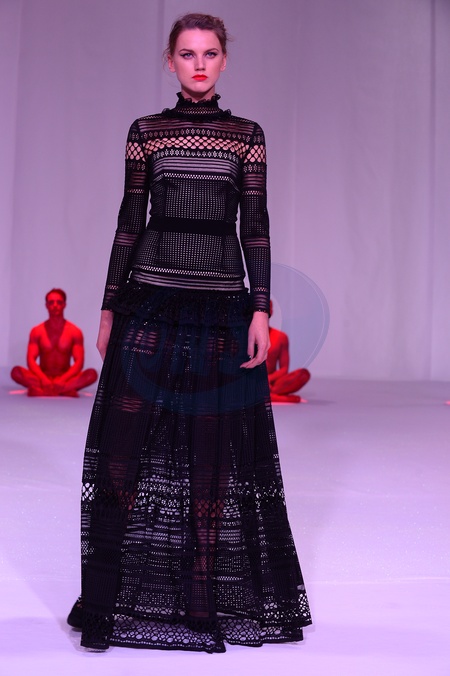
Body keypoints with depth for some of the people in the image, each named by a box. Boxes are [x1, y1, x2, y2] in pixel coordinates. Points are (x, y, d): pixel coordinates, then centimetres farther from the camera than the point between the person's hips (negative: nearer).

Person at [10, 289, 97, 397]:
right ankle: (66, 391, -37)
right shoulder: (37, 331, 4)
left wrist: (62, 380, -25)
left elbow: (79, 362, -7)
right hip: (43, 378, 0)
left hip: (65, 379, 0)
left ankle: (39, 391, -37)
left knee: (92, 374, -29)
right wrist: (43, 379, -26)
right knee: (16, 372, -28)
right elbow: (31, 360, -6)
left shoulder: (75, 331, 2)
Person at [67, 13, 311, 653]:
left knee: (213, 454, 3)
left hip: (221, 306, 0)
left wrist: (261, 310, -6)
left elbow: (255, 225, 3)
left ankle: (204, 599, 14)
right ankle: (108, 597, 10)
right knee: (123, 445, -2)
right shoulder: (146, 131, 8)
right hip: (152, 301, 0)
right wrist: (110, 307, 5)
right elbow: (130, 220, 8)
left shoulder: (247, 135, 7)